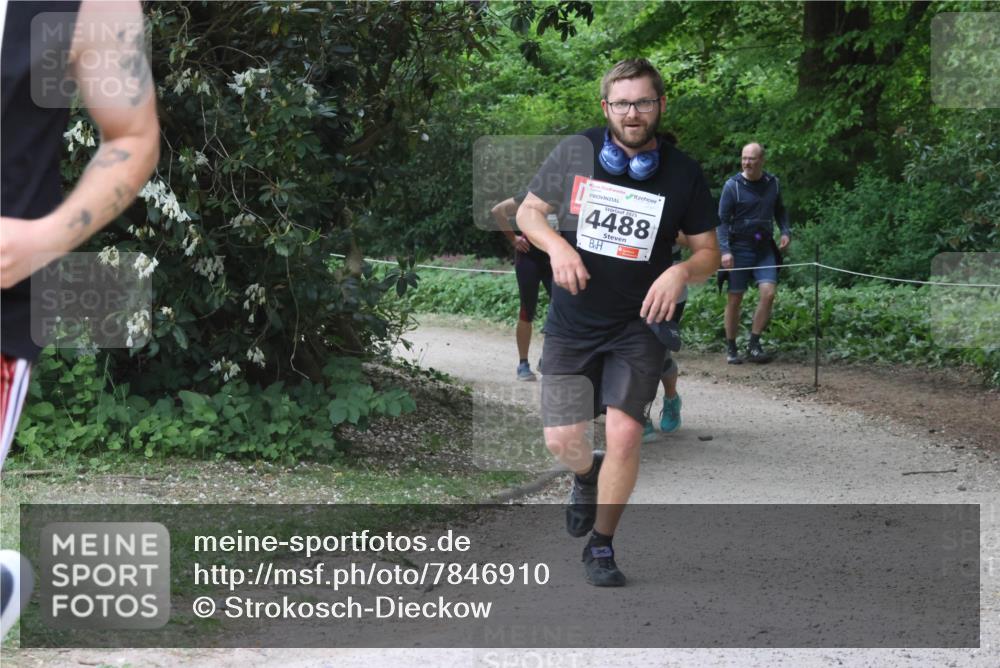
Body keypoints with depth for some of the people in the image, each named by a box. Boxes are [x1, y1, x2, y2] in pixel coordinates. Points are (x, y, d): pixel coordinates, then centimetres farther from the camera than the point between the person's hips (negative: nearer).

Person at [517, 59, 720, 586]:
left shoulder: (682, 173, -5)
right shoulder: (575, 152, -5)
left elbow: (709, 250, 3)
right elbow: (528, 212, 5)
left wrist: (682, 271, -20)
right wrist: (557, 246, -16)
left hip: (639, 325, -1)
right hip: (572, 323, 1)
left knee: (625, 433, -13)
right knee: (561, 440, 1)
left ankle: (601, 546, 8)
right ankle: (587, 475, 41)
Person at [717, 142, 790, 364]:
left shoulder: (772, 183, 5)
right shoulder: (733, 185, -7)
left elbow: (780, 211, 19)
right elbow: (722, 219, -7)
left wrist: (786, 231, 2)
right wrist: (725, 250, -17)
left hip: (764, 248, 3)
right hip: (740, 248, -3)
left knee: (768, 293, -11)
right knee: (735, 298, 2)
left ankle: (754, 345, -1)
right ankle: (731, 349, 14)